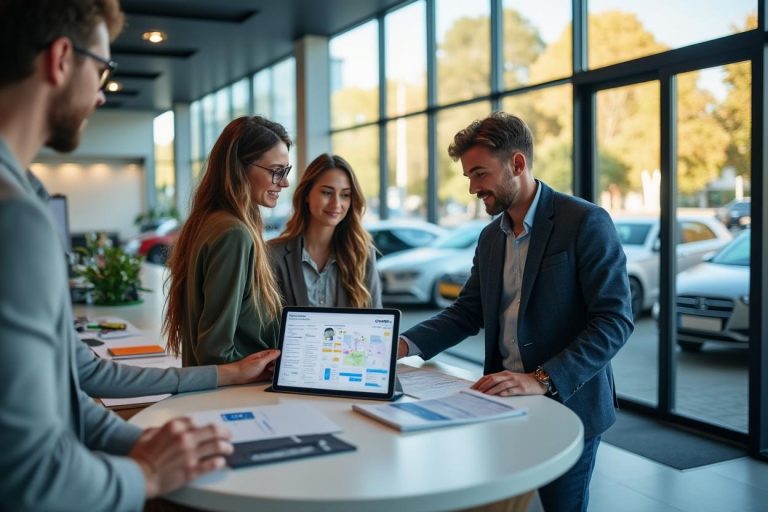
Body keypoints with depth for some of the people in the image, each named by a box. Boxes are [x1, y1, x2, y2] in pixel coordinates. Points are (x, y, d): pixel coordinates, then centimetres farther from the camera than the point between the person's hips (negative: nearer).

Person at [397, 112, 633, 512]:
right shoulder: (491, 236, 9)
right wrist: (405, 344, -7)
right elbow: (467, 311, 10)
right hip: (505, 404, 6)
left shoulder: (585, 222, -14)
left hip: (568, 404, -6)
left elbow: (615, 321, -19)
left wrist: (543, 381, -29)